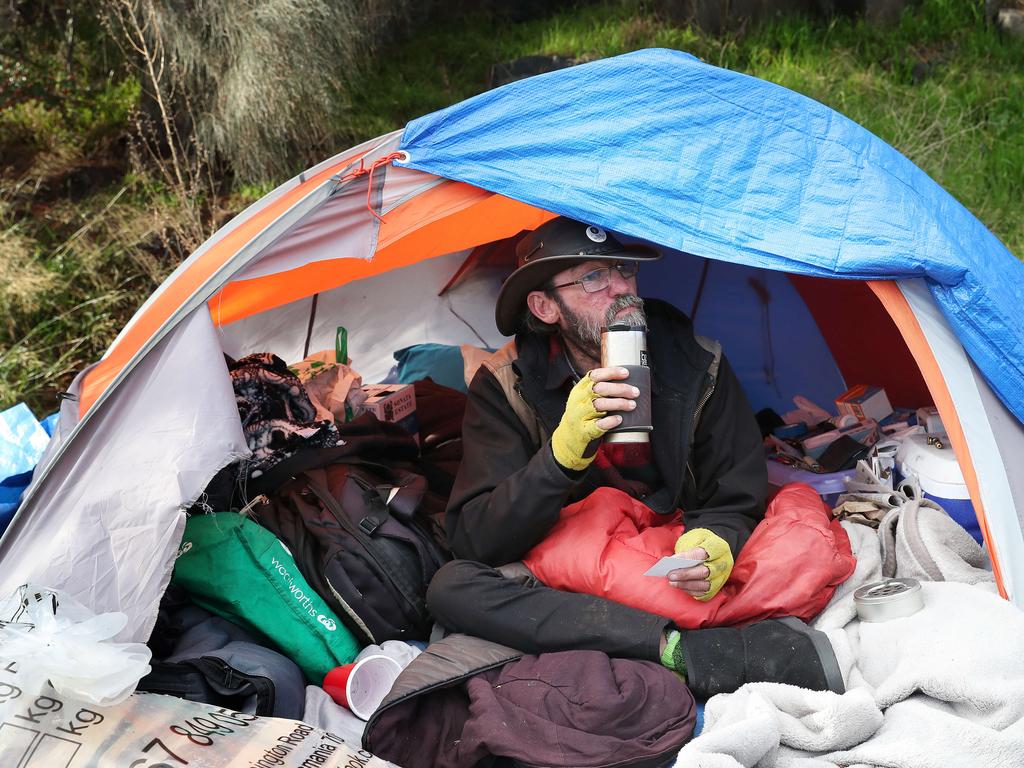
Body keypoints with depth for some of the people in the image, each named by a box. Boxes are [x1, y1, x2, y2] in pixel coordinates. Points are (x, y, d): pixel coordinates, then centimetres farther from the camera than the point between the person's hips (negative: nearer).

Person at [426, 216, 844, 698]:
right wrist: (563, 453, -33)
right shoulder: (506, 385, -10)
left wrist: (716, 543, -25)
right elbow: (475, 541, -18)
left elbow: (736, 504, 1)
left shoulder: (697, 366, -5)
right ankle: (687, 651, -36)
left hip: (672, 579, 1)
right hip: (566, 591, 0)